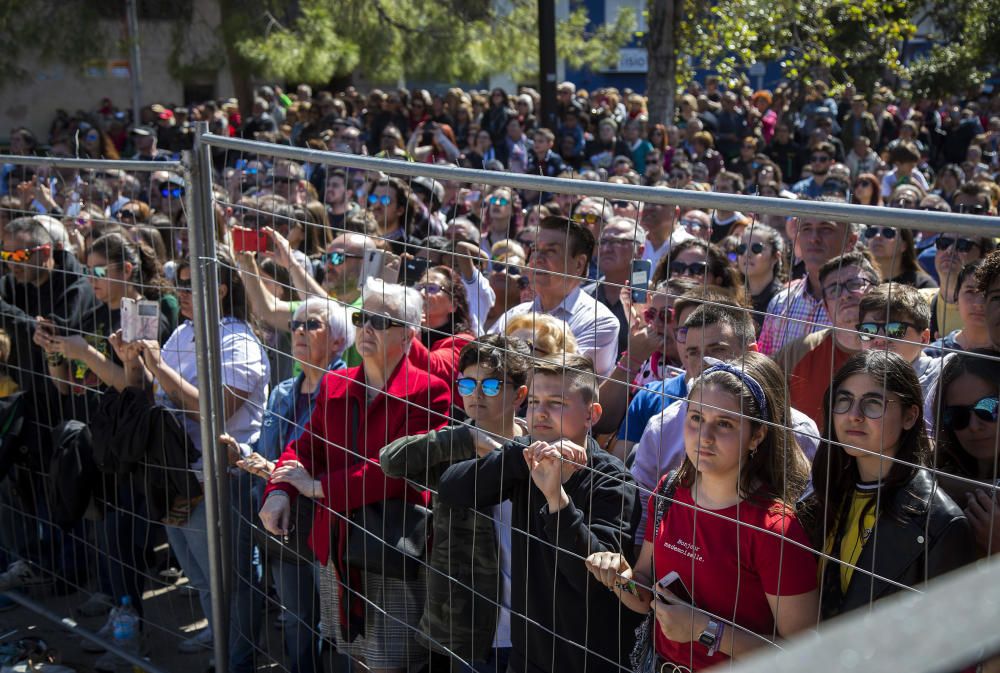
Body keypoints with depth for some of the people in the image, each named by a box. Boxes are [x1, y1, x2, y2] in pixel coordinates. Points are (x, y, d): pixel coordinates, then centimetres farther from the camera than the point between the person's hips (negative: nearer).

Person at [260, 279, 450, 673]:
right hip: (334, 548, 7)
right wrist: (279, 491, -14)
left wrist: (319, 486, -20)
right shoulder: (334, 385, 8)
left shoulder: (429, 392, -16)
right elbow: (306, 445, 7)